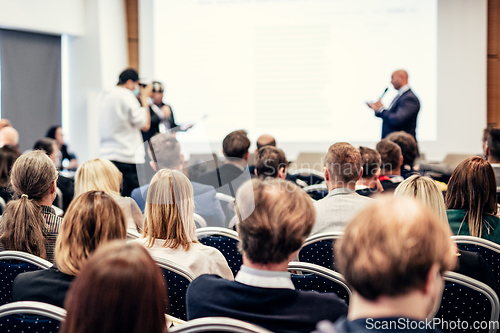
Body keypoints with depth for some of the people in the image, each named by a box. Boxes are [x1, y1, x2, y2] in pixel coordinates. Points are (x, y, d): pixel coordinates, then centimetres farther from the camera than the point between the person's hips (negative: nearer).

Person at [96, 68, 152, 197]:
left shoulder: (101, 97, 12)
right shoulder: (127, 96, -11)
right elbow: (145, 125, -7)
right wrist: (145, 99, 3)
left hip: (106, 156, 8)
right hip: (127, 157, -7)